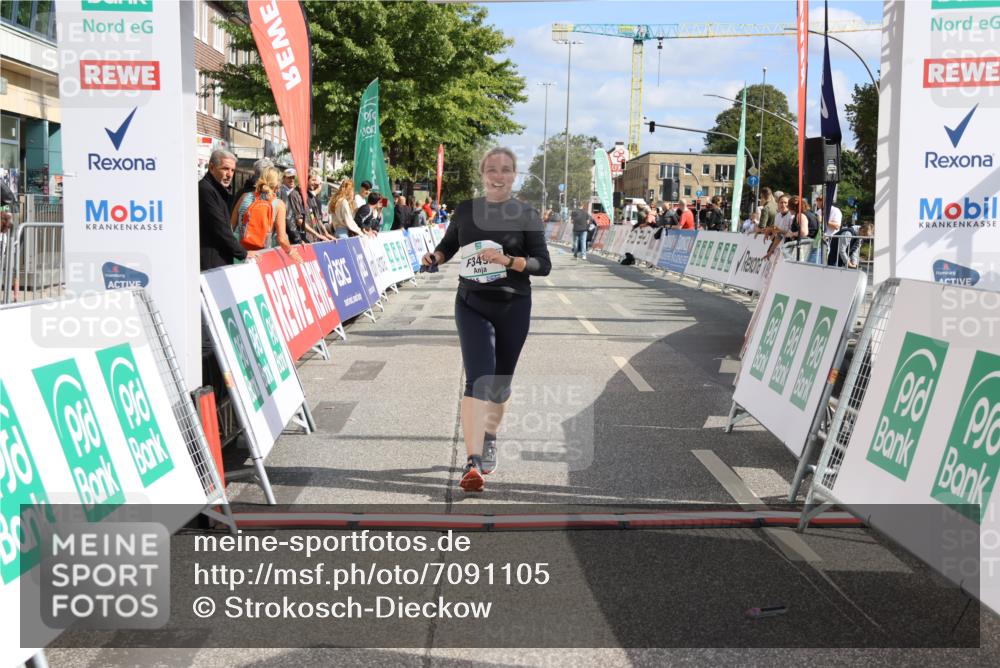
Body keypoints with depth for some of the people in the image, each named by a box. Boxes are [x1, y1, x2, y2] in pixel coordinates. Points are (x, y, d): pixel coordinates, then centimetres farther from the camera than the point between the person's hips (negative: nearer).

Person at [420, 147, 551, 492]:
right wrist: (435, 257, -1)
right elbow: (448, 245, 21)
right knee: (479, 377, -16)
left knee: (500, 380, 13)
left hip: (513, 307, 0)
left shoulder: (526, 215, -1)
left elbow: (544, 264, -5)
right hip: (472, 304, 0)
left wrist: (507, 260, -21)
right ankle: (473, 463, -21)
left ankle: (490, 438, 40)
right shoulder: (466, 210, 5)